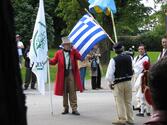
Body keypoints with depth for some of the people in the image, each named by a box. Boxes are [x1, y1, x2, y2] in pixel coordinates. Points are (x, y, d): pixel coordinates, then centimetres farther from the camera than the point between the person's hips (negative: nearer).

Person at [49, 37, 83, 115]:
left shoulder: (73, 52, 9)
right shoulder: (59, 53, 7)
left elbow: (80, 58, -5)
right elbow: (54, 61, 2)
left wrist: (73, 50, -7)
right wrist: (49, 60, -18)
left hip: (71, 73, 0)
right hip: (63, 74, 1)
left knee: (72, 91, -3)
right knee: (64, 92, 8)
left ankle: (74, 109, -2)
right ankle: (66, 108, 18)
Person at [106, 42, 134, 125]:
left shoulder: (114, 60, -14)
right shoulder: (129, 58, -1)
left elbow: (109, 74, -16)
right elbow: (132, 69, 11)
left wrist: (110, 83, -3)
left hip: (118, 84, -4)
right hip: (128, 82, 4)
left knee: (120, 102, 6)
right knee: (128, 101, 14)